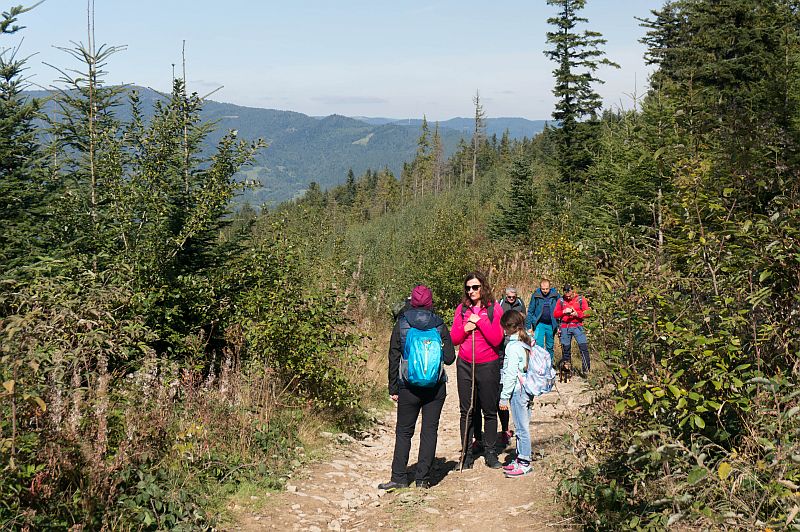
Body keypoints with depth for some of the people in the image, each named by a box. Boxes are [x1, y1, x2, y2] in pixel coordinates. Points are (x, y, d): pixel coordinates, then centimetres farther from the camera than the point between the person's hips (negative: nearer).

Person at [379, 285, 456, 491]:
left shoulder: (401, 324, -3)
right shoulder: (440, 325, -2)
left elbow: (393, 358, -2)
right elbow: (449, 358, -2)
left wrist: (393, 388, 5)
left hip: (409, 388, 0)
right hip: (436, 388, 0)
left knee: (404, 431, 9)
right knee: (430, 431, 7)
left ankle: (399, 477, 7)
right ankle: (423, 478, 7)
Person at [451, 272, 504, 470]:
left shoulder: (494, 309, -4)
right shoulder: (462, 309, 5)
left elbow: (497, 339, -11)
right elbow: (453, 339, 6)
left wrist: (480, 321, -16)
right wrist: (464, 329, -11)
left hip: (488, 365, -3)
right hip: (465, 365, 3)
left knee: (489, 410, 6)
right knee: (466, 411, 7)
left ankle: (490, 452, 17)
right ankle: (466, 453, 14)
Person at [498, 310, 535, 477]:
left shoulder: (513, 347, -17)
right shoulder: (525, 343, 9)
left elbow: (511, 374, -18)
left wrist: (504, 397, -13)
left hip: (517, 390, -9)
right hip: (526, 388, 9)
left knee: (522, 427, -3)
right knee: (522, 426, 15)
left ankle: (524, 463, 3)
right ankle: (520, 459, 23)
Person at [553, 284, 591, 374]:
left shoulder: (581, 299, 3)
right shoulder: (561, 301, 7)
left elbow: (587, 312, 0)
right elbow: (555, 314, 5)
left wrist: (577, 314, -16)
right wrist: (564, 312, -13)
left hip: (577, 326, -2)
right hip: (565, 327, 2)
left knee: (583, 347, -12)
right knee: (565, 348, 6)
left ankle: (586, 368, -7)